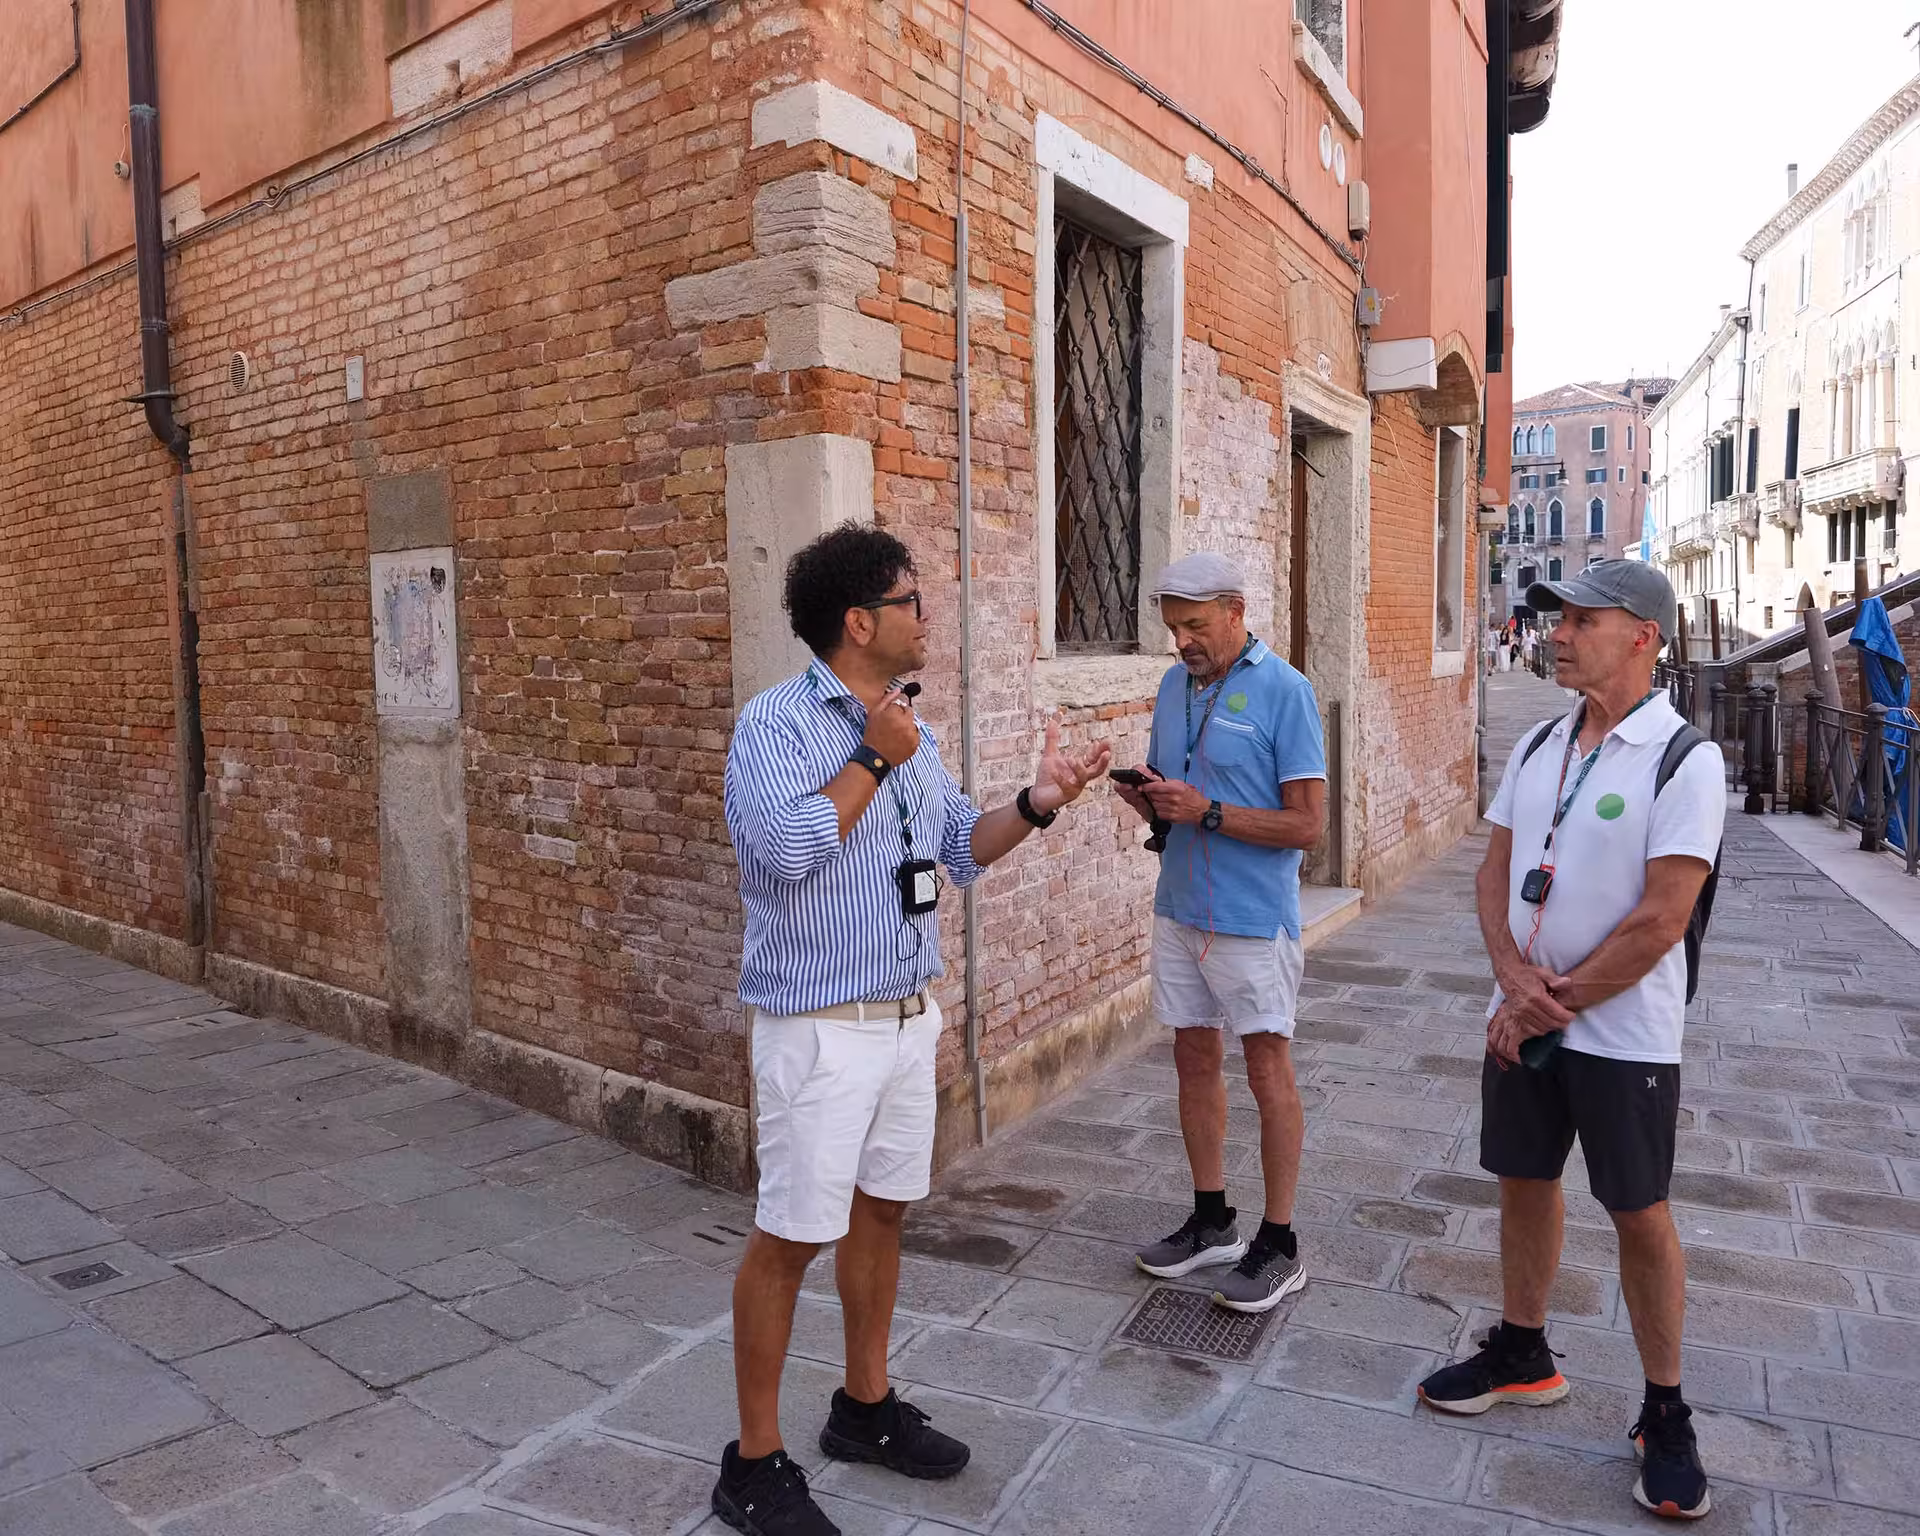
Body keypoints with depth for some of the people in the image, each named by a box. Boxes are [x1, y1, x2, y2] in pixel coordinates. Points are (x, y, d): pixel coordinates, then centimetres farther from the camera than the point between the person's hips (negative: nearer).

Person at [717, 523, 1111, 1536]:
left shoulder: (908, 731, 10)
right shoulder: (777, 722, -14)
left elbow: (961, 849, 13)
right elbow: (787, 845, -29)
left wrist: (1034, 806, -3)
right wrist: (874, 760, -20)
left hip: (909, 1017, 8)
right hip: (821, 1027, -8)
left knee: (880, 1213, 18)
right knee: (791, 1236, 3)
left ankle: (866, 1407, 37)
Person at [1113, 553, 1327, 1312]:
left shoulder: (1283, 691, -12)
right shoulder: (1174, 686, 8)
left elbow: (1306, 824, -16)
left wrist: (1207, 812, -22)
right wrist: (1146, 796, -7)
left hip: (1253, 916, -6)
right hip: (1180, 908, 7)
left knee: (1267, 1071, 3)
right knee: (1195, 1060, 13)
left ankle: (1279, 1244, 17)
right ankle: (1211, 1221, 29)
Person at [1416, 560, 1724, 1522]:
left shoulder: (1685, 760, -15)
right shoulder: (1537, 747, 5)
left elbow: (1659, 921, -19)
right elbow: (1496, 875, 5)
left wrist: (1552, 1006, -13)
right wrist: (1516, 981, -11)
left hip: (1624, 1035, -5)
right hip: (1521, 1022, 6)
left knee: (1640, 1217, 6)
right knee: (1523, 1184, 16)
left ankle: (1664, 1416, 25)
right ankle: (1522, 1354, 36)